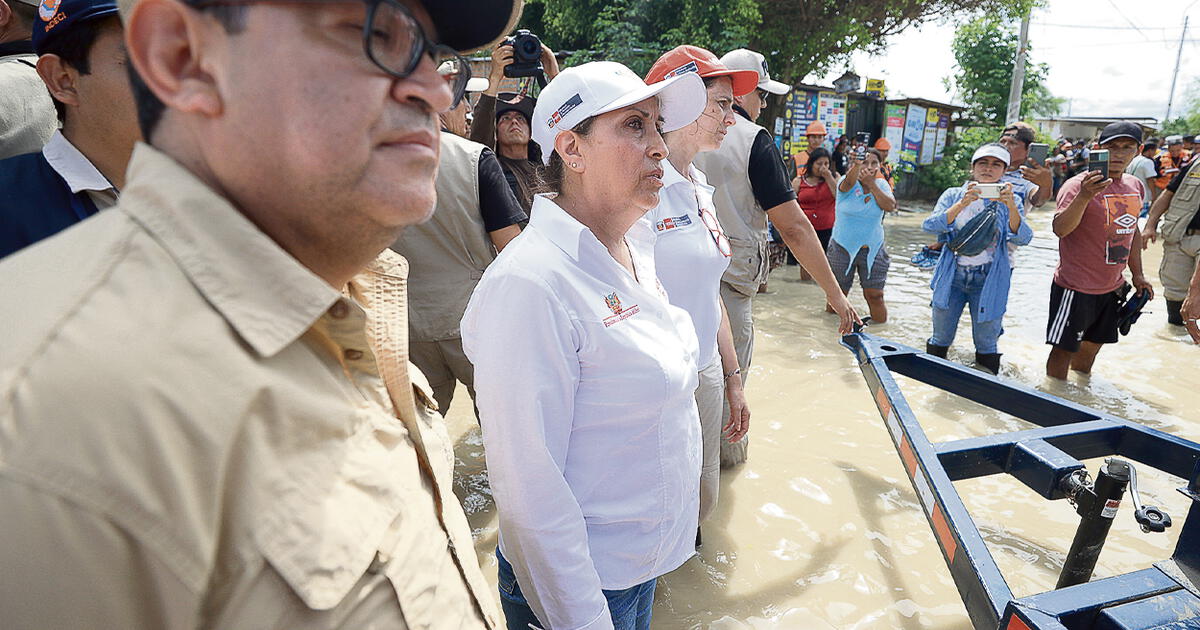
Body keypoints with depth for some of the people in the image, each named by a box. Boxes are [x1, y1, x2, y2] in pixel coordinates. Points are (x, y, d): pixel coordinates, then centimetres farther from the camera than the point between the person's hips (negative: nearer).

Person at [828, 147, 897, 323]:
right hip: (843, 247, -2)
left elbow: (890, 206, -14)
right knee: (838, 294, 8)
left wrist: (871, 183, -18)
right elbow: (849, 182, -34)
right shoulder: (848, 184, -8)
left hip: (873, 249, 2)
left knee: (875, 295, 1)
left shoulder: (881, 184, 3)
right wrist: (856, 164, -55)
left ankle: (878, 320, 24)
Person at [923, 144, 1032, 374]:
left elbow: (1023, 238, -12)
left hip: (989, 280, 0)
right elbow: (930, 225, -14)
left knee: (986, 344, 8)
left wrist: (1010, 207, -28)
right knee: (940, 339, 11)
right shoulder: (954, 195, 2)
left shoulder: (1011, 201, 3)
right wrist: (963, 203, -25)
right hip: (952, 276, 0)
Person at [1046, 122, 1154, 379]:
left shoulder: (1135, 186, 8)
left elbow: (1133, 231, 21)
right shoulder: (1079, 185, -17)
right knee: (1064, 348, 0)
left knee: (1092, 344, 19)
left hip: (1112, 287, 8)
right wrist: (1084, 196, -45)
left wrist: (1137, 274, 20)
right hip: (1076, 287, -8)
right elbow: (1060, 230, -31)